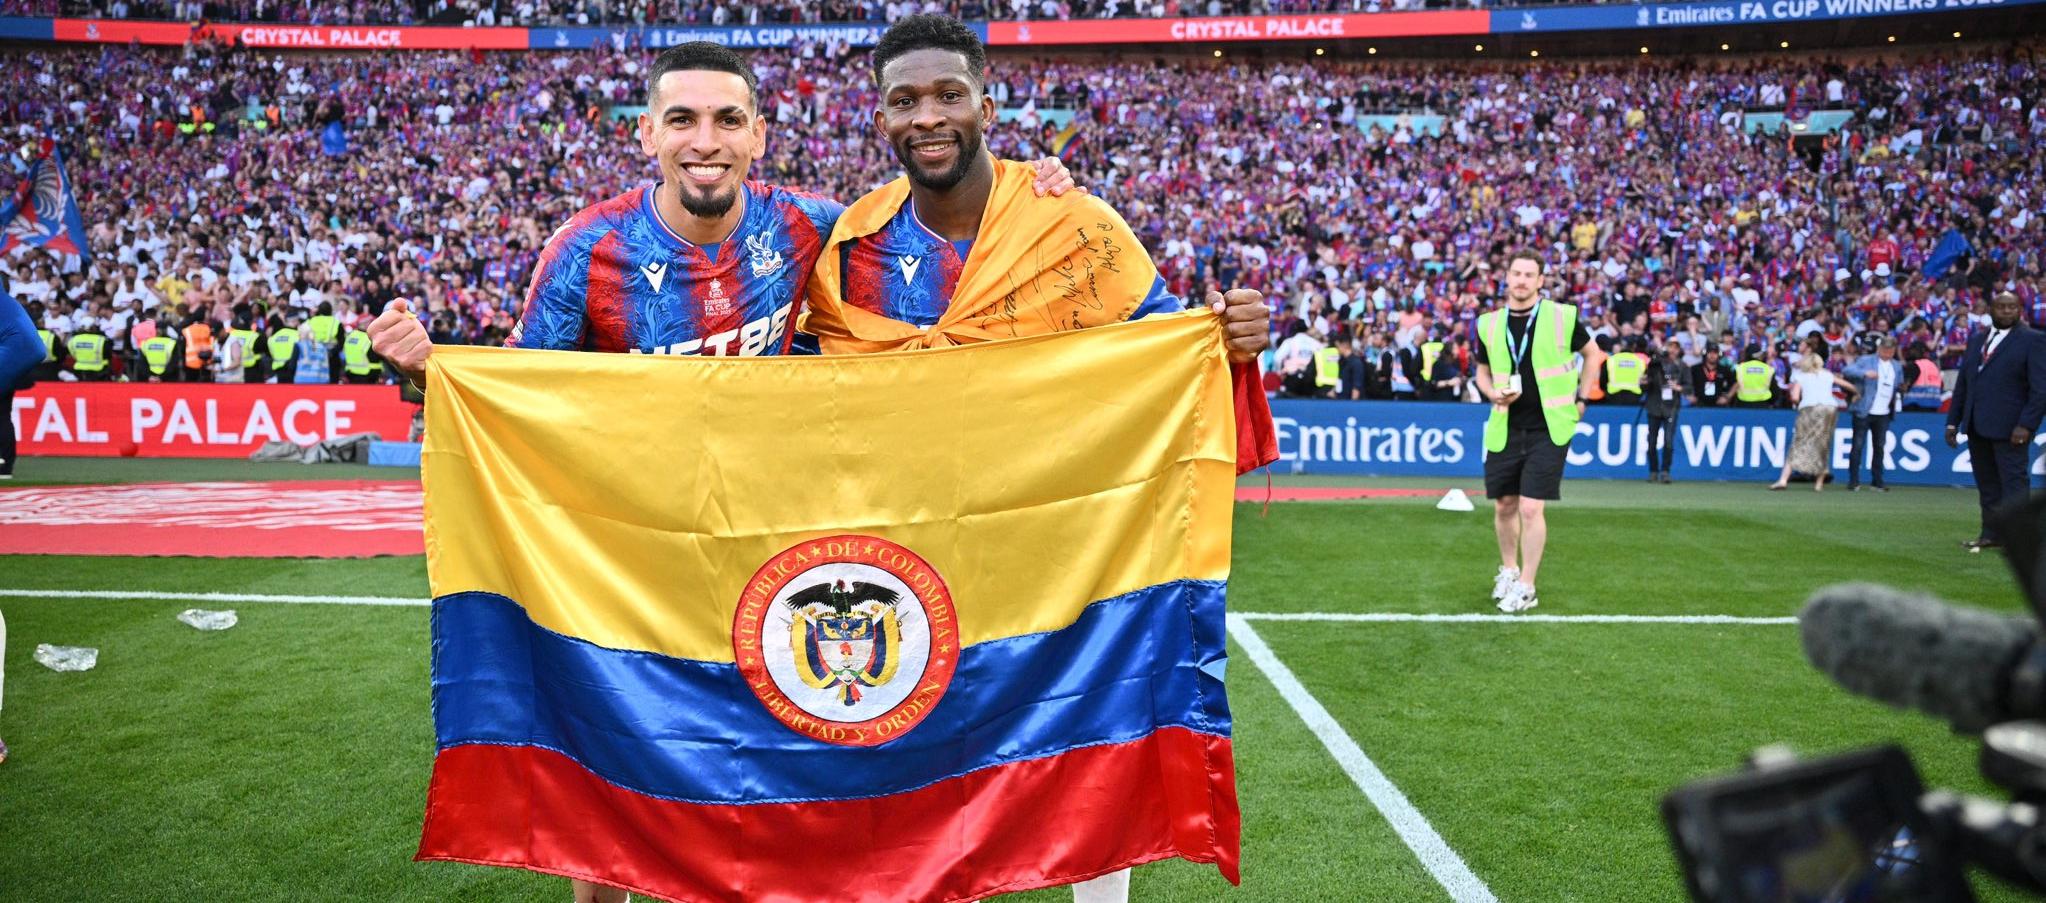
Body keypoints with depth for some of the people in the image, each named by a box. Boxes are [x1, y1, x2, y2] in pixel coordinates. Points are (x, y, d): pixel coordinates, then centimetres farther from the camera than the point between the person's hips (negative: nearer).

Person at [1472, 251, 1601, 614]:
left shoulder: (1562, 316, -6)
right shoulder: (1489, 324, 2)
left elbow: (1592, 354, 10)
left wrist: (1580, 398, 5)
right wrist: (1493, 394, -5)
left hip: (1548, 428, -3)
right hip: (1505, 429, 3)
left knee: (1531, 508, -8)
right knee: (1504, 506, 11)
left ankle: (1525, 587, 5)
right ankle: (1508, 570, 34)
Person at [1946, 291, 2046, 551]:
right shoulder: (1976, 340, 16)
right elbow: (1962, 383, 17)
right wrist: (1953, 421, 12)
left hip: (2010, 429, -6)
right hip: (1978, 427, 6)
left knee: (2014, 481, -4)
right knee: (1987, 484, 10)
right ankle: (1992, 534, 17)